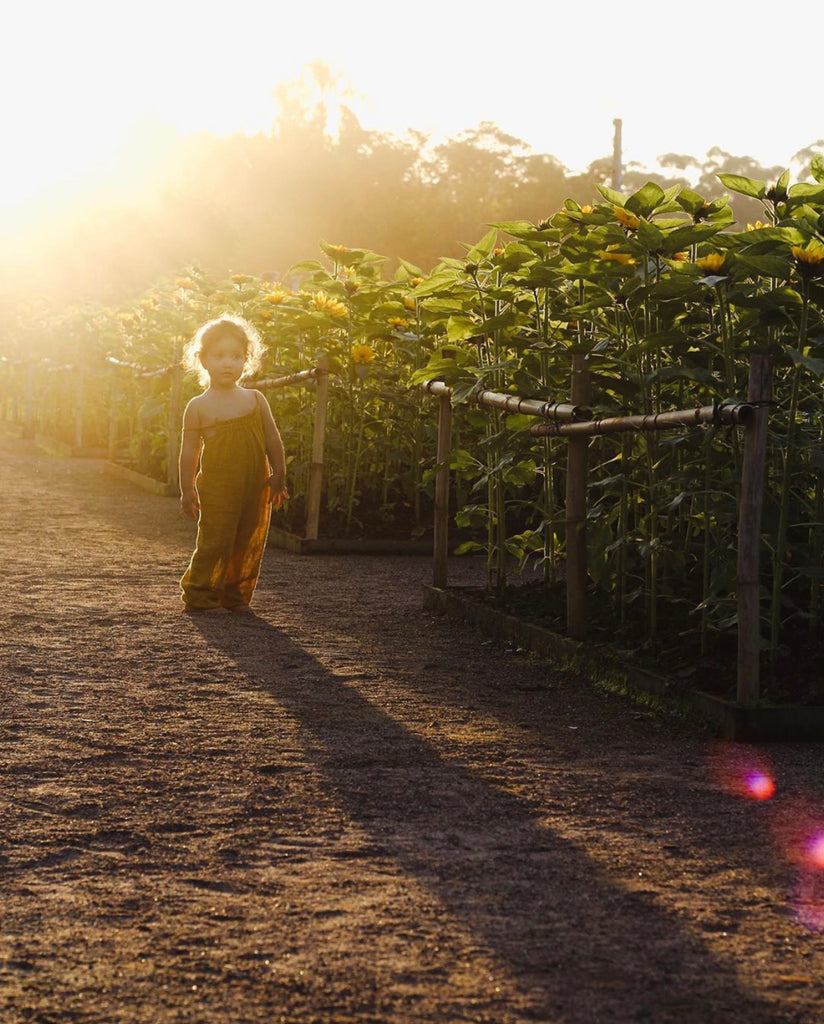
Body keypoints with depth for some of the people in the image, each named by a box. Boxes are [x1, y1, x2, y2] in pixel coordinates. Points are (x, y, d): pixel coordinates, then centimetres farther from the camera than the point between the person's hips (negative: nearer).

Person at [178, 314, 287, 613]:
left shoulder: (255, 400, 6)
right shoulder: (199, 407, -1)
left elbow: (273, 439, 10)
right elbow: (190, 450, 2)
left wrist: (278, 476, 5)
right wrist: (188, 490, 2)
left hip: (256, 488, 3)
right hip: (217, 488, -3)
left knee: (249, 544, 7)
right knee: (215, 542, -6)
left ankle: (235, 594, 21)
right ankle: (199, 595, 6)